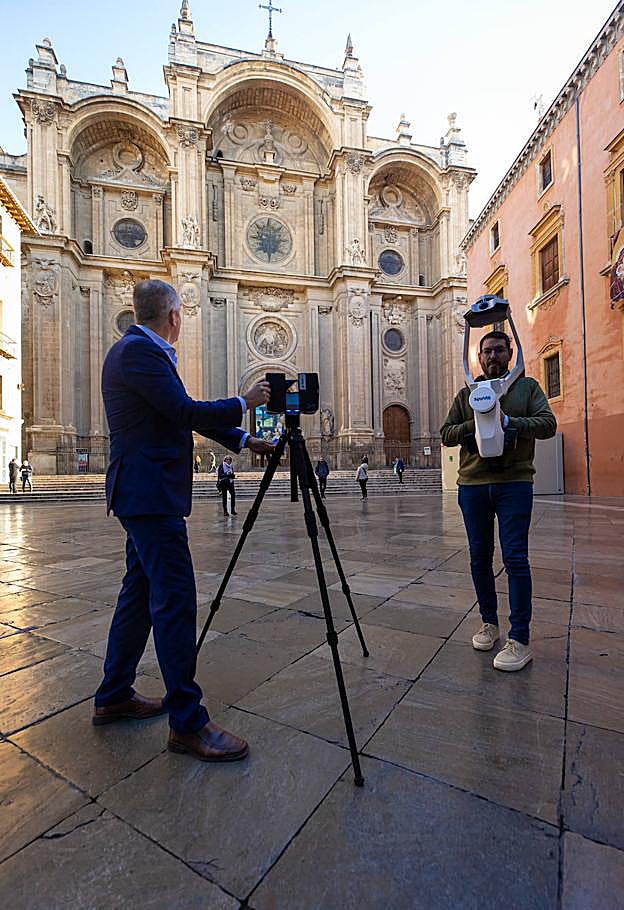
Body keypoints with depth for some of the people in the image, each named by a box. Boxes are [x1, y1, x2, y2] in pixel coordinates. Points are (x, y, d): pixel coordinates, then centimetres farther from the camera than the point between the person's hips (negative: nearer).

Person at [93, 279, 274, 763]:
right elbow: (187, 413, -20)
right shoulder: (139, 351, -12)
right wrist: (245, 403, -5)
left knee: (140, 592, 17)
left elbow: (183, 415, 18)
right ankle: (187, 722, 7)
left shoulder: (136, 350, 19)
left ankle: (113, 696, 32)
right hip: (150, 493, -11)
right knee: (175, 600, -6)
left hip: (144, 494, 11)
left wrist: (244, 440, 15)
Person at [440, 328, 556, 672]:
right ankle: (489, 623, 27)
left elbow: (548, 423, -3)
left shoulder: (527, 386, 10)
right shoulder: (466, 393, 14)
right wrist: (474, 424, -10)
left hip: (514, 483, -2)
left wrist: (508, 421, -17)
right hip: (473, 485, 3)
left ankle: (519, 641, 5)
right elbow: (446, 434, 7)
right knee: (480, 557, 10)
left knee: (515, 559, -6)